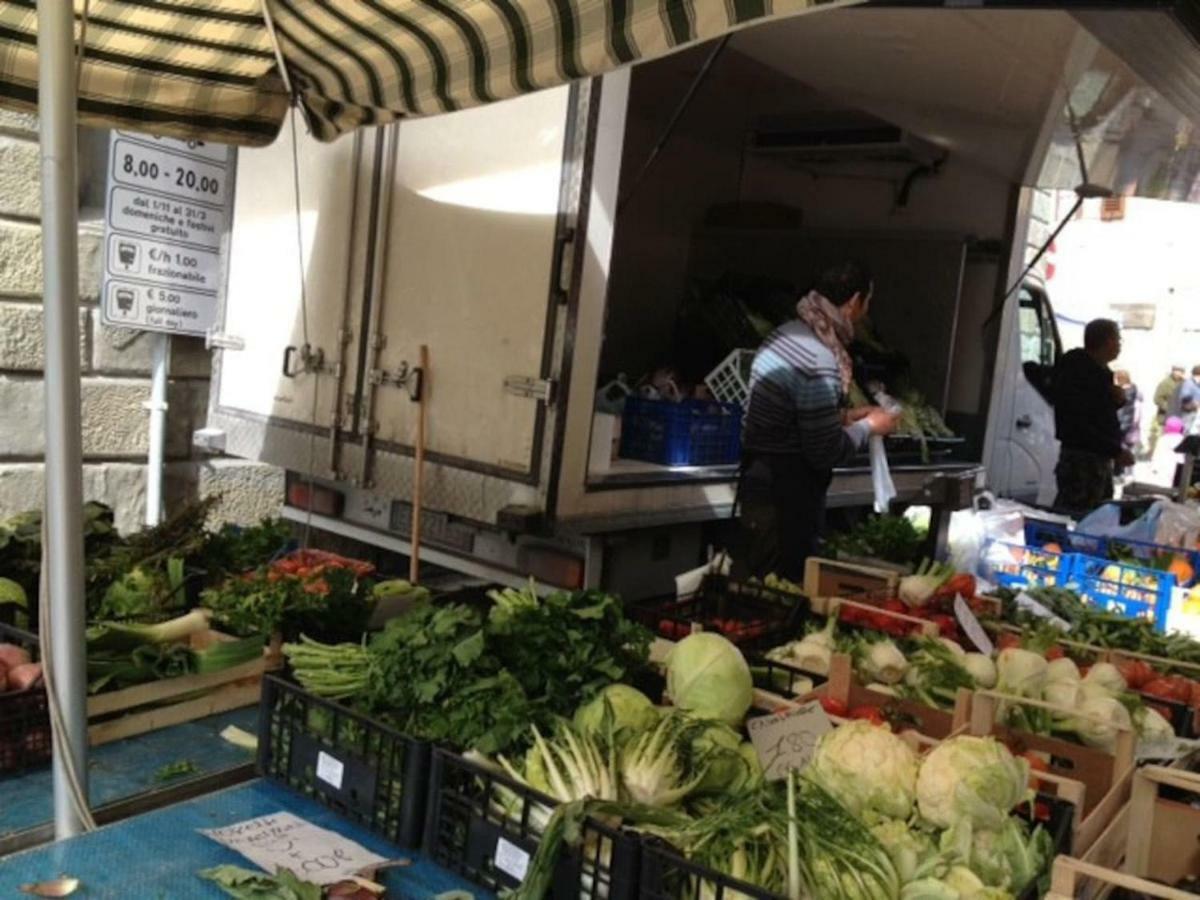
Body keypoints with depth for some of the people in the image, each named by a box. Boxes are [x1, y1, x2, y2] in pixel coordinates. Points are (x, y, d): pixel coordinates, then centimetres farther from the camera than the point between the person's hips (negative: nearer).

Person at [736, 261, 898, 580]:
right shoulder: (820, 362, -24)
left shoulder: (786, 334, 5)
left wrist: (845, 416, 15)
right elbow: (826, 452, -19)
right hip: (785, 496, -10)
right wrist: (870, 426, -4)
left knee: (753, 583, 18)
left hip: (760, 480, 10)